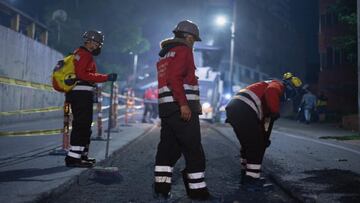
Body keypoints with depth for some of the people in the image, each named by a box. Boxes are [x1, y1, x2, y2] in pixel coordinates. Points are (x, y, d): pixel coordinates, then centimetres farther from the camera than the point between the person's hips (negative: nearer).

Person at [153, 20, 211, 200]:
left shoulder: (164, 55, 23)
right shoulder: (183, 50, -6)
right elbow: (174, 78, -20)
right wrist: (183, 104, -24)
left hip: (166, 107, 9)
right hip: (181, 108, -9)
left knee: (168, 147, 10)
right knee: (193, 151, -3)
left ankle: (161, 188, 10)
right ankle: (197, 190, 1)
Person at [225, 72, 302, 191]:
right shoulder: (278, 85, 7)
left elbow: (264, 118, 36)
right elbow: (271, 92, -21)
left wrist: (265, 137, 34)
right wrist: (275, 112, -10)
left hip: (233, 107, 10)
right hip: (243, 110, -10)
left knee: (248, 144, 22)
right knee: (257, 146, 0)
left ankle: (247, 176, 32)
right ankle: (251, 181, 4)